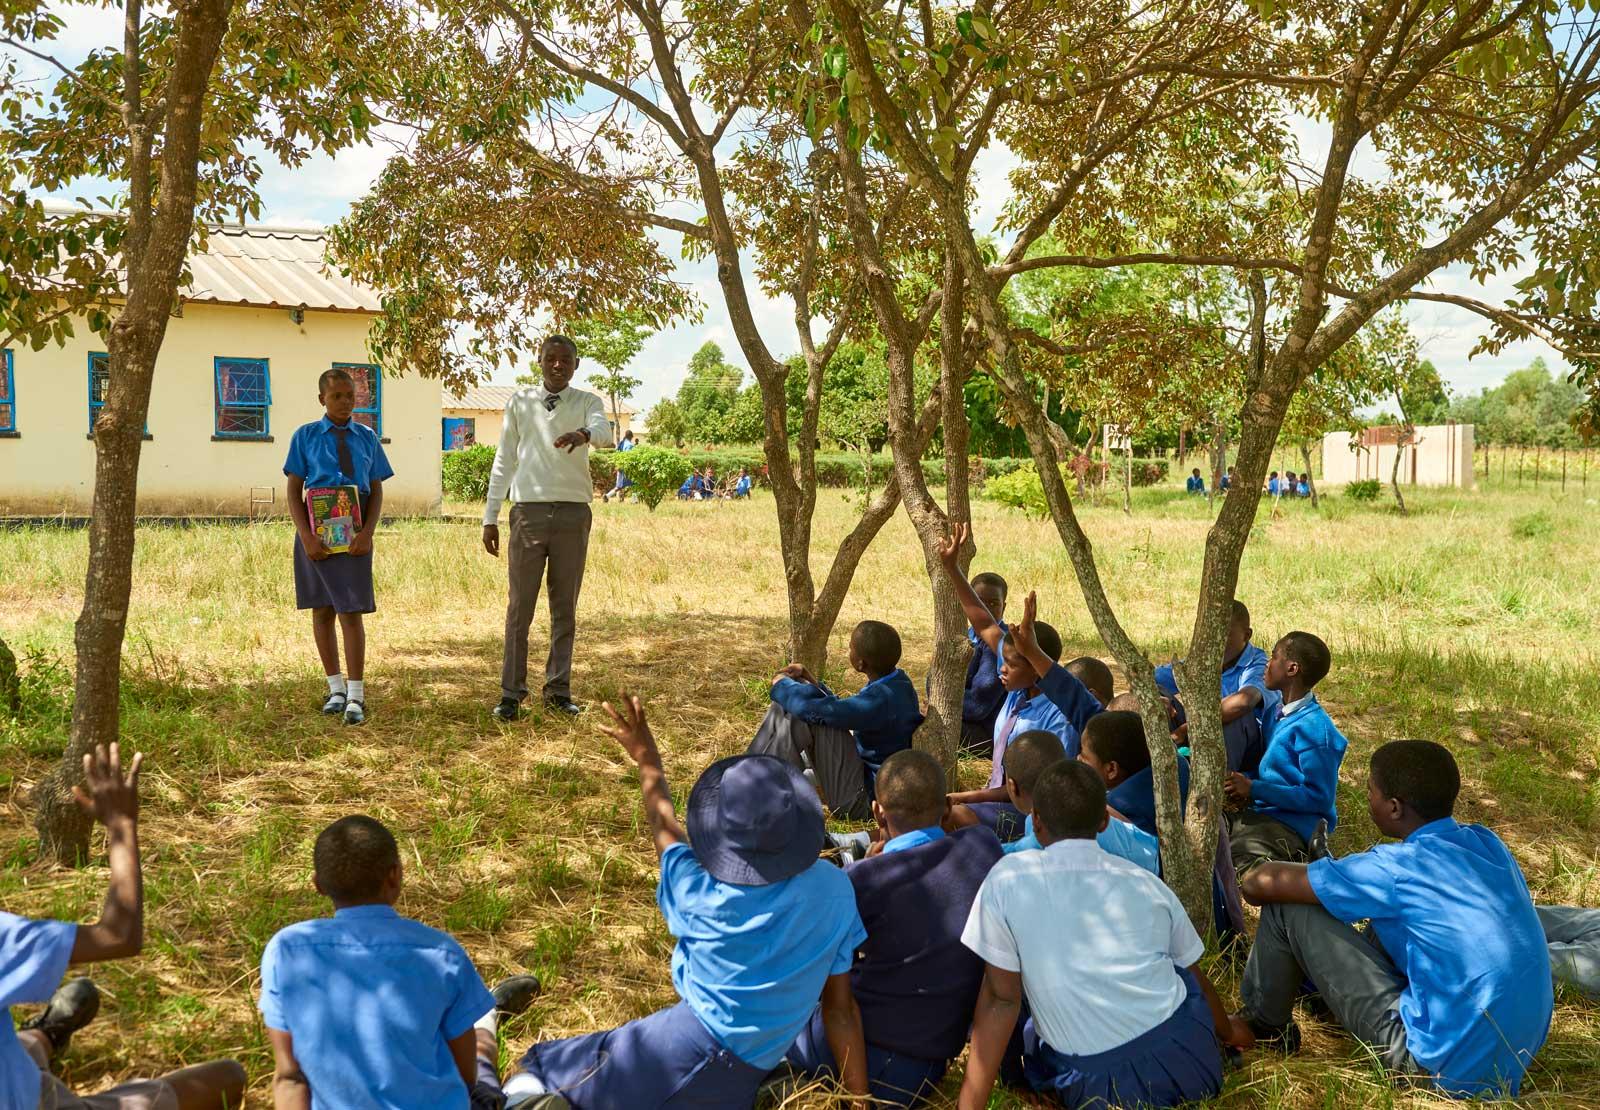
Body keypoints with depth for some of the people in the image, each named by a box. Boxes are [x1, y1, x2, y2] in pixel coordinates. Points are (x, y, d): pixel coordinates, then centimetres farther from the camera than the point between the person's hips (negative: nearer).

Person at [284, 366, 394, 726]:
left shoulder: (367, 437, 7)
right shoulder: (305, 436, 3)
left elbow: (377, 491, 6)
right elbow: (294, 491, 1)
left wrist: (367, 533, -9)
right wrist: (306, 536, -11)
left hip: (353, 532, 0)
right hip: (316, 527, 1)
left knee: (351, 611, -6)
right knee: (322, 610, 9)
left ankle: (356, 696, -2)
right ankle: (336, 687, 22)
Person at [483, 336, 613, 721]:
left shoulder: (586, 402, 5)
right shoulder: (519, 402, 7)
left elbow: (605, 433, -18)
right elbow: (504, 460, 8)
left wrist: (583, 434, -42)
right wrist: (490, 516, 4)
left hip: (573, 514, 0)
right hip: (529, 512, 0)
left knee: (565, 608, 7)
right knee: (520, 607, 0)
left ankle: (558, 690, 15)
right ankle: (511, 693, 5)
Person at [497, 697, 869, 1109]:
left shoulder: (704, 895, -11)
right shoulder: (833, 889, -7)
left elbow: (664, 828, 12)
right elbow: (840, 1008, 0)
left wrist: (647, 759, 25)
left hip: (689, 1048, -3)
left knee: (532, 1071, 11)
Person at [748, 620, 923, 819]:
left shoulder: (881, 700, -30)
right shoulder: (896, 680, 0)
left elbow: (815, 710, -29)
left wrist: (782, 684, -10)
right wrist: (811, 681, 9)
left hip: (862, 803, -10)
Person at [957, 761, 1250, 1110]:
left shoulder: (1008, 878, -6)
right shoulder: (1148, 883, 6)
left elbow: (1000, 999, -7)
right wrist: (1228, 1031, 41)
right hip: (1190, 1060, 5)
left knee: (1023, 1028, 28)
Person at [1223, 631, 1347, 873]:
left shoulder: (1314, 729, -17)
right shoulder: (1276, 712, 11)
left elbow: (1319, 798, -17)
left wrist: (1254, 789, -17)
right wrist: (1243, 785, -2)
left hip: (1291, 827, -9)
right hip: (1257, 813, 9)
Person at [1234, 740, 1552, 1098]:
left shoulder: (1397, 869, -17)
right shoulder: (1487, 843, 3)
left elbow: (1260, 884, -11)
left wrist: (1256, 877, 12)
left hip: (1452, 1066, -8)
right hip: (1521, 1052, 8)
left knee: (1289, 909, -4)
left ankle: (1264, 1024, 19)